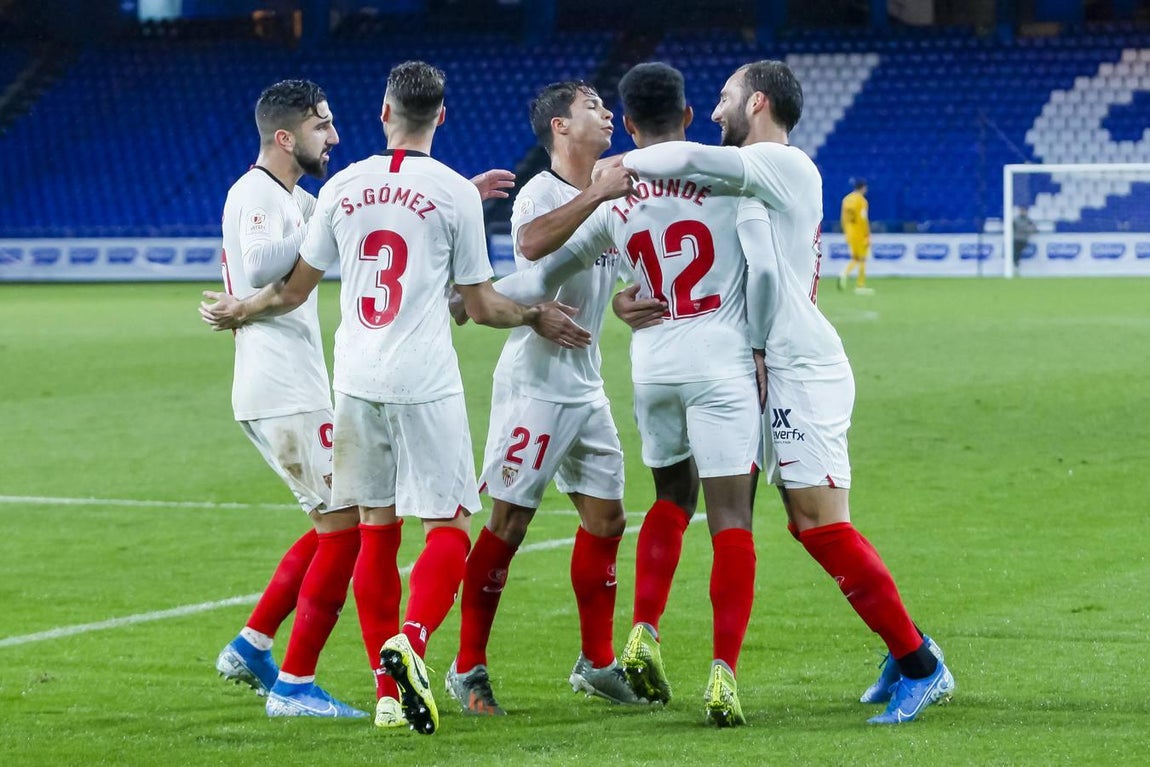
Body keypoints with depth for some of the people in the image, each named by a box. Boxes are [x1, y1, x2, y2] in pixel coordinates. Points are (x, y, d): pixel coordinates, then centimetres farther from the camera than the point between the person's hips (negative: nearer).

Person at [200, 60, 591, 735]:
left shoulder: (343, 187, 6)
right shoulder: (456, 192, -4)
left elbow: (295, 290, 15)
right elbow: (482, 306, 2)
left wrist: (238, 312, 34)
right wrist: (539, 317, 21)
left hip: (356, 382, 4)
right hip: (426, 386, -4)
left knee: (375, 530, 10)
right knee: (449, 525, 0)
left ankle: (389, 691, 10)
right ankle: (412, 639, -25)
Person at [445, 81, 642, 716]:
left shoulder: (604, 195, 13)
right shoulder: (541, 193, -13)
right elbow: (532, 242, -38)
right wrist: (596, 194, -40)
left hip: (586, 388, 8)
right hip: (534, 383, -8)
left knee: (605, 518, 10)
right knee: (508, 522, -7)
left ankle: (596, 662, 21)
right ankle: (468, 669, 0)